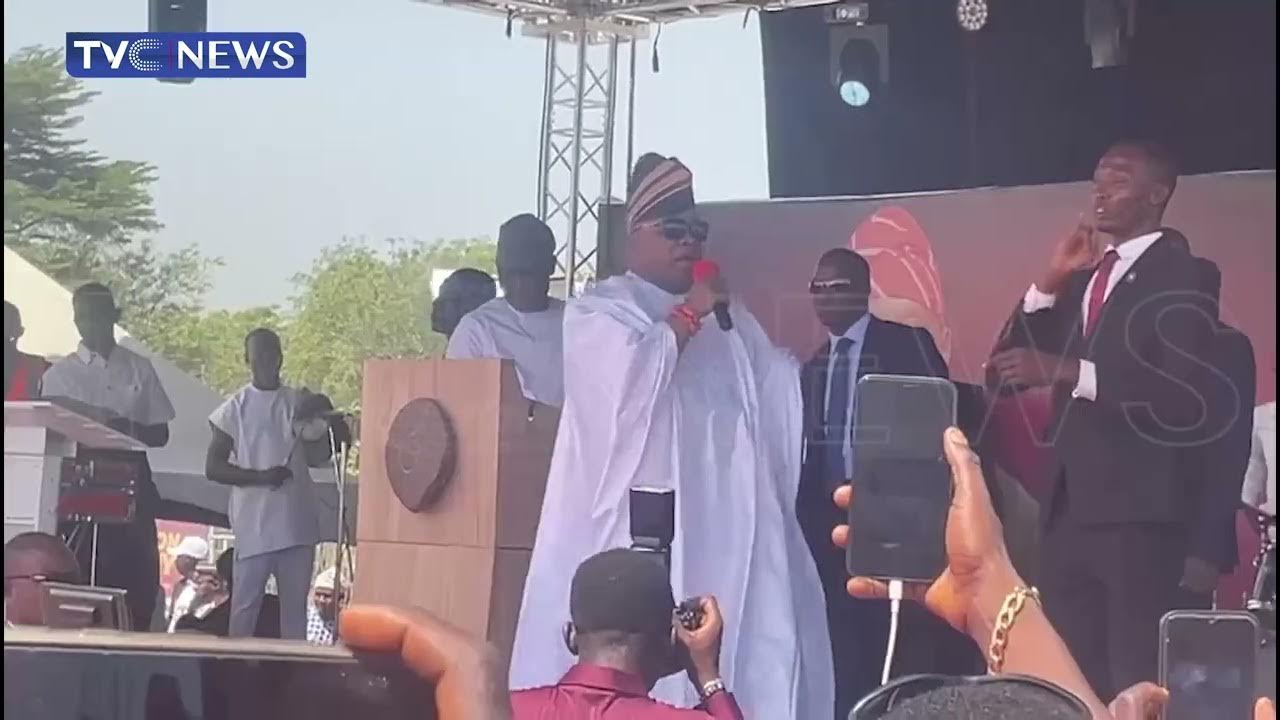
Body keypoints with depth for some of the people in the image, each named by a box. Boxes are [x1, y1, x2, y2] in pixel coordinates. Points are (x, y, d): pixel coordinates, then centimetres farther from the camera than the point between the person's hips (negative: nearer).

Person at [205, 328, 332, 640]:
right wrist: (260, 476, -14)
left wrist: (323, 418, -14)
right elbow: (213, 467, 0)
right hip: (254, 525, -3)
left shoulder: (300, 401, 10)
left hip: (297, 522, 3)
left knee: (296, 605, 5)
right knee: (245, 605, -5)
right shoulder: (235, 408, 2)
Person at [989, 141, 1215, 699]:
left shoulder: (1182, 277, -4)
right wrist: (1051, 282, 0)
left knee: (1137, 684, -7)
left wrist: (1067, 371, -23)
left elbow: (1184, 398, -17)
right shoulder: (1083, 279, 17)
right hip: (1068, 509, 7)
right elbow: (1009, 368, 12)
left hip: (1139, 514, -7)